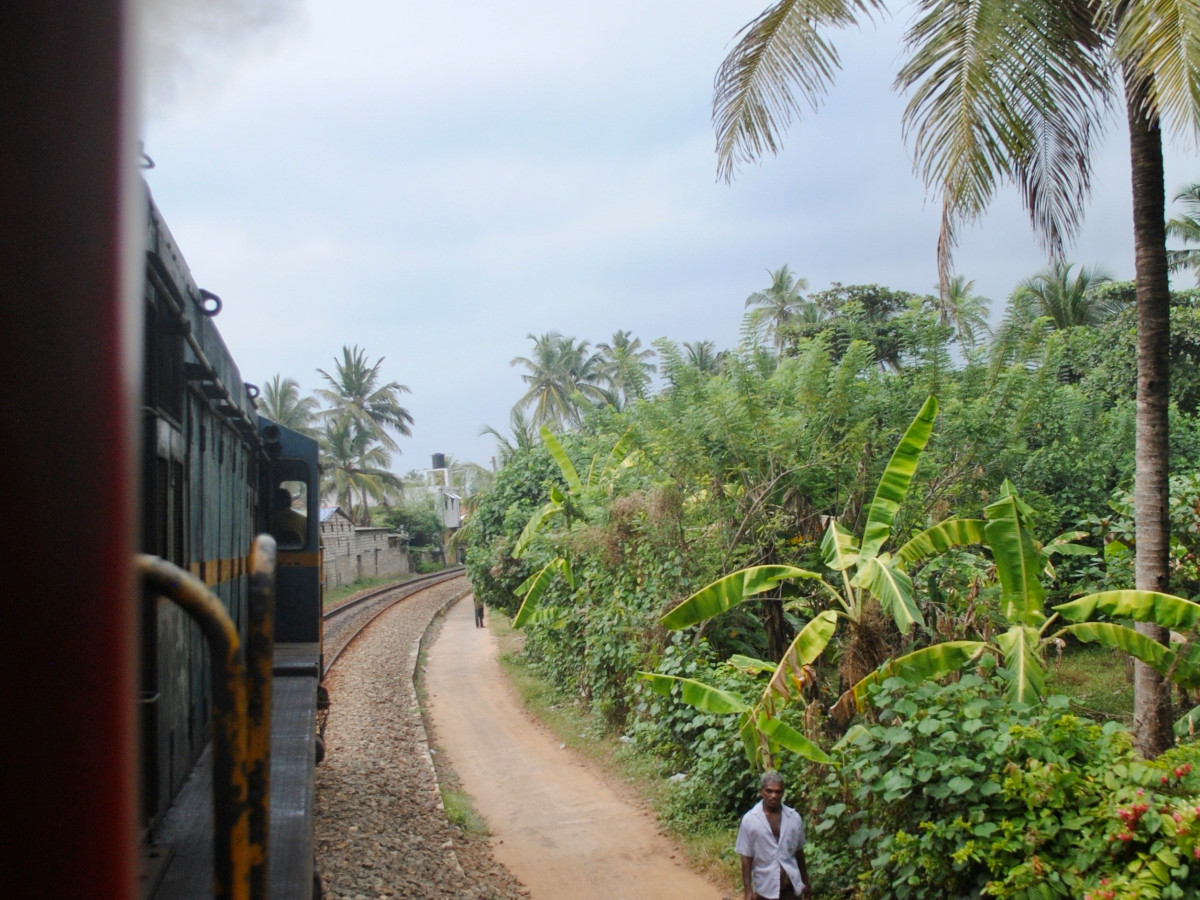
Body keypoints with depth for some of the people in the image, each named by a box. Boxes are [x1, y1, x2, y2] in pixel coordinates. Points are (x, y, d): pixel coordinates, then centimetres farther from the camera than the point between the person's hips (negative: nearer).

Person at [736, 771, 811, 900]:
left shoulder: (794, 818, -1)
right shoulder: (750, 820, -9)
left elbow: (799, 852, 10)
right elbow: (746, 857, -6)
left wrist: (806, 882, 15)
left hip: (791, 886, 2)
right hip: (765, 889, -2)